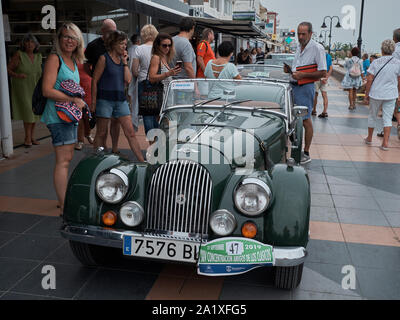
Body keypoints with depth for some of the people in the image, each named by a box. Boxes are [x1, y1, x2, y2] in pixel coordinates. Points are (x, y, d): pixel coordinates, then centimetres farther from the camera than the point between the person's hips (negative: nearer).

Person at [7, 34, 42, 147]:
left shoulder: (38, 56, 6)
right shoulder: (19, 55, -9)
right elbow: (8, 69, -7)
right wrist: (17, 75, -25)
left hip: (35, 89, 5)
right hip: (23, 88, -5)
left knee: (34, 112, 9)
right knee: (27, 111, -10)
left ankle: (32, 137, 21)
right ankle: (27, 138, -1)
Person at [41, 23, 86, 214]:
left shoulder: (74, 61, 17)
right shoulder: (54, 59, -9)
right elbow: (47, 91, -18)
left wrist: (79, 101, 8)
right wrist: (73, 100, -16)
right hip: (58, 116, -9)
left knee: (67, 158, 15)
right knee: (63, 161, -11)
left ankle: (64, 200, 26)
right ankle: (64, 207, -8)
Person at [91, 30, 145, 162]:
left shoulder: (122, 59, 13)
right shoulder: (104, 59, -4)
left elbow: (128, 79, 3)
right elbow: (94, 81, -5)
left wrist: (125, 61, 1)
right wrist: (93, 102, -9)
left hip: (121, 99, 5)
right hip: (105, 100, -5)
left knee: (130, 133, 2)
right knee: (101, 134, 4)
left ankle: (142, 161, 4)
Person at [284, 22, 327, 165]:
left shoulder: (317, 48, -10)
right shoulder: (299, 47, 15)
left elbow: (322, 73, -13)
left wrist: (303, 75, -20)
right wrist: (289, 69, 7)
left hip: (305, 87, -8)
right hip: (294, 86, 8)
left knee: (306, 120, -4)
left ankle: (306, 154, 4)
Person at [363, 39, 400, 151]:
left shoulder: (376, 62, -7)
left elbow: (369, 80, -8)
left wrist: (366, 95, 0)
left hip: (376, 94, -1)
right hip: (391, 95, 1)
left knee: (372, 116, 15)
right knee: (388, 118, 4)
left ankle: (369, 138, 29)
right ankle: (385, 142, -2)